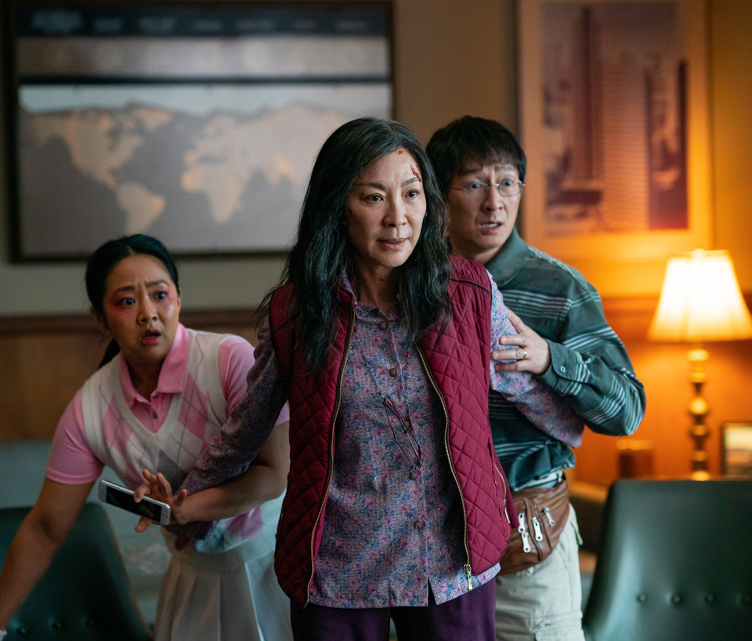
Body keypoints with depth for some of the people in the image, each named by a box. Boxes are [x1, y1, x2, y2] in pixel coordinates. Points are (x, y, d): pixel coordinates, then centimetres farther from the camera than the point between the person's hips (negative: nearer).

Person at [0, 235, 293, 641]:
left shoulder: (232, 360, -24)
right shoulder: (89, 410, -12)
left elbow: (275, 473, -22)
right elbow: (45, 529, -4)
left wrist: (184, 509, -35)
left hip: (271, 558, -3)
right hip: (195, 574, 3)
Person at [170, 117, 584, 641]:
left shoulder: (470, 294, -5)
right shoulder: (295, 313, -5)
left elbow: (529, 388, 13)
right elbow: (244, 431, 10)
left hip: (453, 571, 1)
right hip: (338, 576, -1)